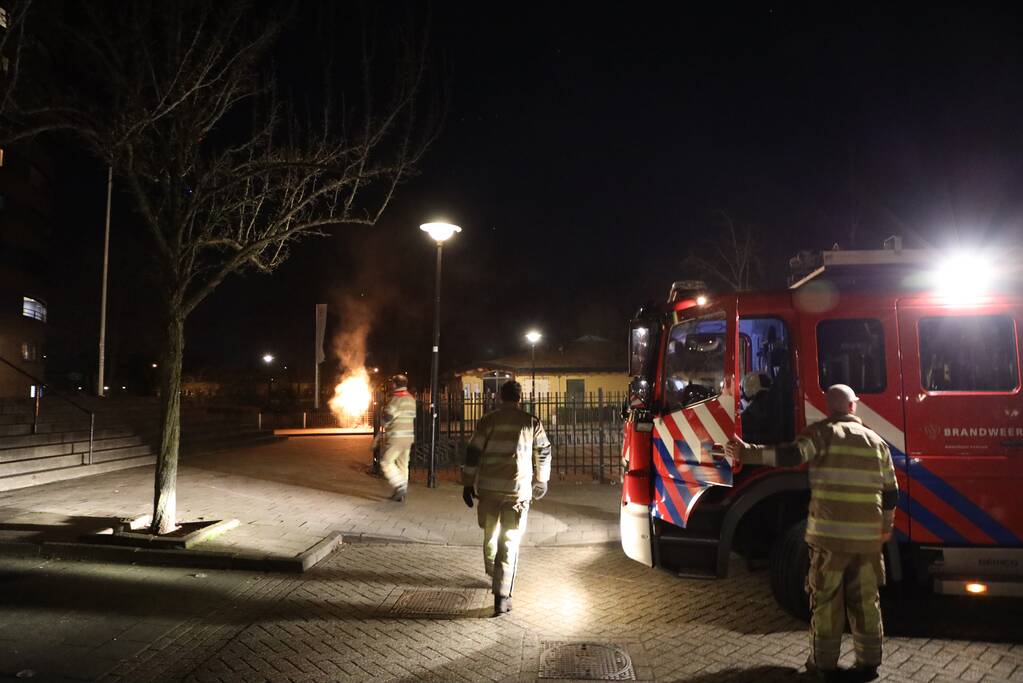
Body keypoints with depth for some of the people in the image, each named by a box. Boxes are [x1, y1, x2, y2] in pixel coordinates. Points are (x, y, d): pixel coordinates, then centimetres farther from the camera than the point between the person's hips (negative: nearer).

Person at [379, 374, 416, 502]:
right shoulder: (411, 399, 14)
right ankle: (401, 495, 14)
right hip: (408, 437, 8)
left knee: (386, 462, -3)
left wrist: (384, 425, 4)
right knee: (403, 465, 11)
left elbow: (388, 416, -16)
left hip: (396, 437, -8)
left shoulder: (396, 398, -12)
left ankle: (400, 486, -15)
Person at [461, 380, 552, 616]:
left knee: (490, 534, 22)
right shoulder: (531, 423, 2)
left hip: (488, 487, 2)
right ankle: (501, 596, -2)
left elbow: (473, 453, 0)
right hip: (518, 489, -1)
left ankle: (494, 576, 41)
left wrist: (468, 483, 9)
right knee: (510, 542, 1)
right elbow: (543, 453, 11)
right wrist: (541, 480, 26)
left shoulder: (488, 421, 1)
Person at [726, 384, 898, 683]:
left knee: (826, 599, 7)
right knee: (866, 601, 14)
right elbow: (890, 493, 14)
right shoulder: (876, 441, 11)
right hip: (868, 537, 4)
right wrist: (886, 526, 28)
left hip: (830, 534, -3)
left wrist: (746, 452, -22)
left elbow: (790, 455, -22)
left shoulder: (822, 432, -3)